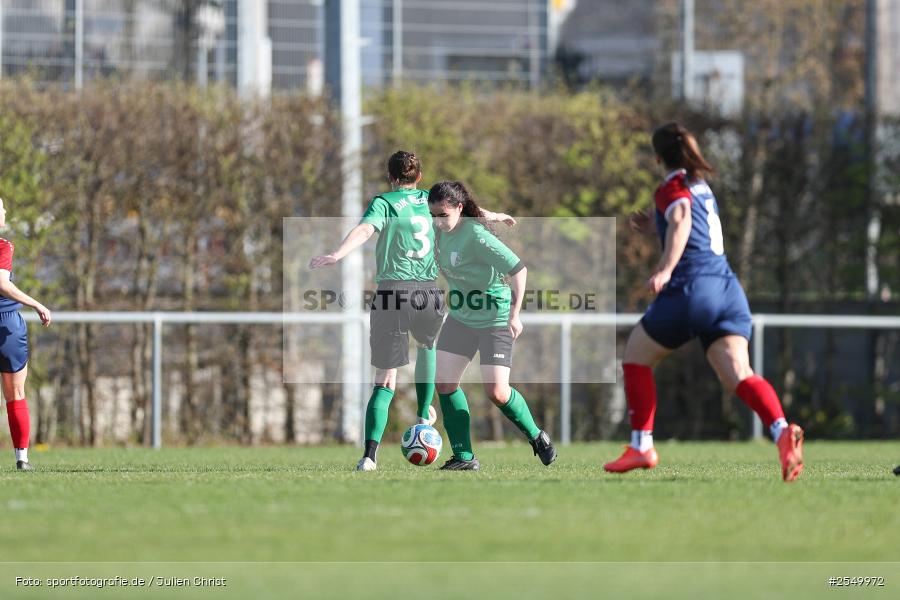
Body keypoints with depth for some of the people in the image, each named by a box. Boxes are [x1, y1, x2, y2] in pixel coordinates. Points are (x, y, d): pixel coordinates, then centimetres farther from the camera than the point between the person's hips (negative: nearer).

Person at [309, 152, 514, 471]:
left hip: (392, 291, -3)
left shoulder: (384, 203, 2)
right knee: (427, 344, 37)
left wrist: (336, 255, -32)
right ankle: (424, 414, 41)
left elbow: (365, 229, -18)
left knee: (385, 380, -2)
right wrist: (498, 216, 51)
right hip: (428, 292, 3)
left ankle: (370, 453, -15)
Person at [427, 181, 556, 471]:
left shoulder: (476, 235, -26)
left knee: (496, 391, -12)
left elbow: (518, 269, -26)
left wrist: (514, 314, -27)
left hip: (495, 319, -8)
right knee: (444, 382, -3)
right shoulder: (442, 230, -3)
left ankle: (536, 437, 15)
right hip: (460, 317, 8)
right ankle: (464, 456, 4)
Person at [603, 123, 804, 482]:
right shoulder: (702, 187, 24)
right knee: (737, 374, -11)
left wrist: (665, 270, -32)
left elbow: (681, 219, -23)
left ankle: (641, 447, 13)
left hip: (691, 289, -7)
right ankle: (781, 431, -38)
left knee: (636, 356, 15)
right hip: (727, 289, 7)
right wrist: (656, 229, 41)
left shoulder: (672, 188, 0)